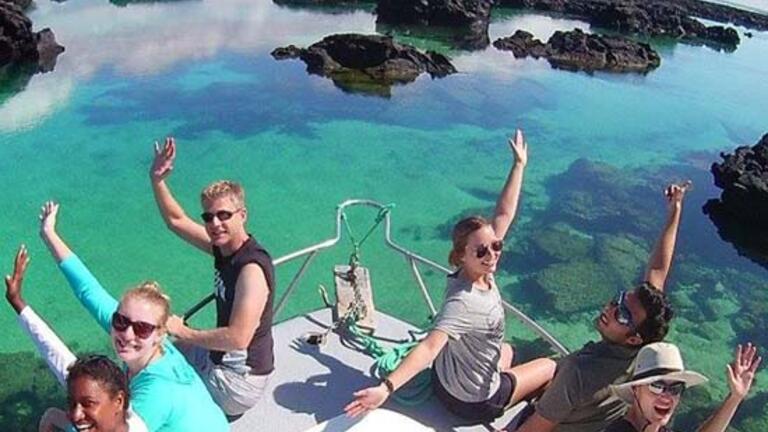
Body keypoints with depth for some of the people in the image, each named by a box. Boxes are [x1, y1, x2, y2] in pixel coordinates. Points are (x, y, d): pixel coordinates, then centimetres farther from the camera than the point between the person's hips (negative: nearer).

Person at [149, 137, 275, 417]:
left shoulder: (252, 268, -28)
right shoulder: (223, 247, -2)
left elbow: (238, 338, -33)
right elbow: (176, 221, 10)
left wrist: (182, 332, -20)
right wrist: (157, 181, -3)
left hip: (239, 381, -9)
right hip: (218, 358, 9)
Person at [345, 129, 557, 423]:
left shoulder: (480, 271, -15)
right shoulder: (462, 303, -37)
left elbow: (504, 214, -11)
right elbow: (429, 346, -48)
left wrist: (519, 165, -7)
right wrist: (386, 388, -61)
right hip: (473, 401, -7)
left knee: (506, 350, 37)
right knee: (550, 367, 15)